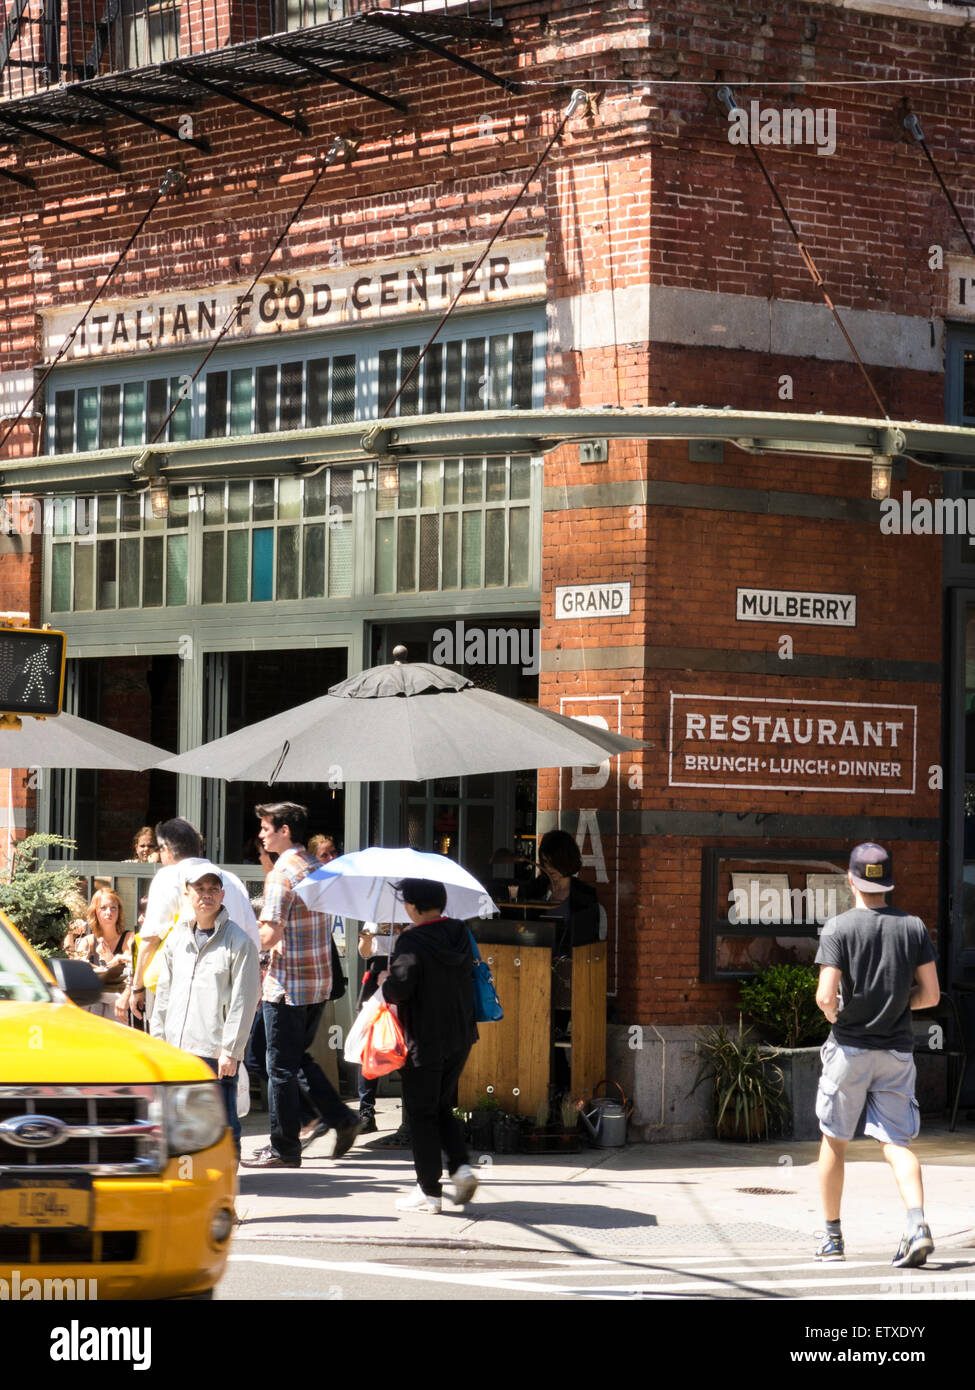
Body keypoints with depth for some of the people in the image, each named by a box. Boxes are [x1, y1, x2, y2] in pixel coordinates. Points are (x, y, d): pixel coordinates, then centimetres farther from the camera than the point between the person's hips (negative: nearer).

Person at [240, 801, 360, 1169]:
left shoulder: (281, 874, -17)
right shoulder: (318, 869, 9)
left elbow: (269, 936, -22)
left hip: (287, 986, -8)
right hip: (319, 980, 8)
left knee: (281, 1067, 1)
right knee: (299, 1057, 21)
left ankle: (284, 1148, 7)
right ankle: (339, 1118, 13)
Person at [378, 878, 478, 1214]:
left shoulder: (412, 943, -20)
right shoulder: (461, 935, 2)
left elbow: (398, 990, -23)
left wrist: (385, 980, 0)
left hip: (424, 1042, -7)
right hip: (460, 1038, 7)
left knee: (421, 1114, 4)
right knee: (442, 1107, 21)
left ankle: (429, 1191, 7)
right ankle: (461, 1166, 4)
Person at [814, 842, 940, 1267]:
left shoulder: (838, 928, -10)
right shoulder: (913, 927, 1)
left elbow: (826, 997, -17)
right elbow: (931, 995, 0)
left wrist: (834, 1012, 5)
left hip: (849, 1047, -2)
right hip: (897, 1049, 2)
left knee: (834, 1141, 12)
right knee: (897, 1143, 1)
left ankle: (832, 1238, 18)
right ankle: (917, 1225, -22)